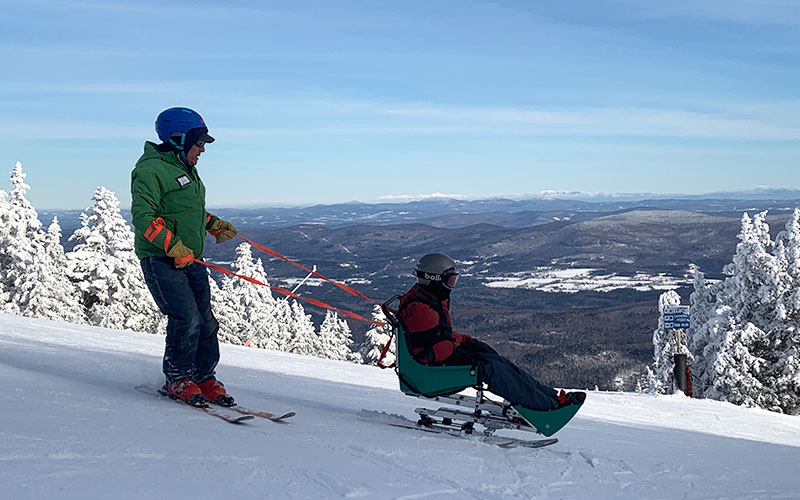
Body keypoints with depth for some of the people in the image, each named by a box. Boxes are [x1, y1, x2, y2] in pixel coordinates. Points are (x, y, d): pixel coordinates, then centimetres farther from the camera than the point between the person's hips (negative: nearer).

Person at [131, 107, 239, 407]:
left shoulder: (187, 170, 19)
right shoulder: (152, 170, -11)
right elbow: (143, 216, -19)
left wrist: (213, 225, 16)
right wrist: (172, 245, -25)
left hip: (192, 259, 9)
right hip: (161, 260, -9)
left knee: (206, 320, 5)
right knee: (186, 319, -14)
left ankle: (204, 377, 18)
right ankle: (176, 380, 5)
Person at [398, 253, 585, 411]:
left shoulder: (435, 301, 15)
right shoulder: (418, 308, -21)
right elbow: (429, 350, -25)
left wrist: (469, 342, 7)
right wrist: (463, 352, -17)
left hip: (448, 356, 10)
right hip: (435, 368, -10)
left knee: (501, 362, 0)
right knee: (490, 368, -20)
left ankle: (551, 396, 0)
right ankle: (548, 406, -15)